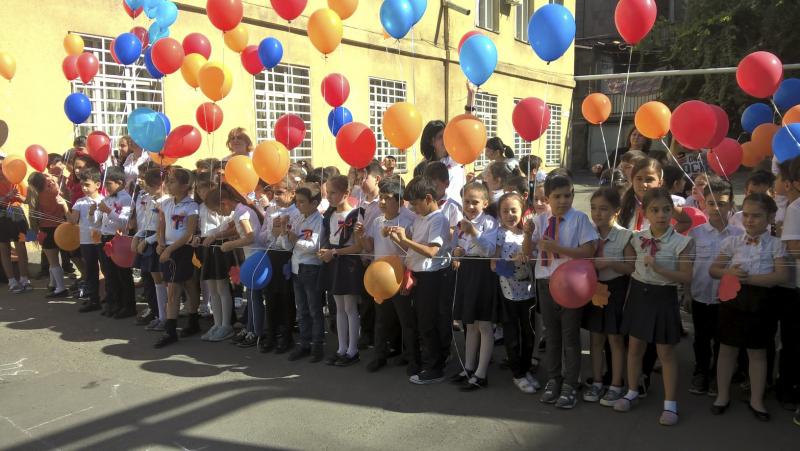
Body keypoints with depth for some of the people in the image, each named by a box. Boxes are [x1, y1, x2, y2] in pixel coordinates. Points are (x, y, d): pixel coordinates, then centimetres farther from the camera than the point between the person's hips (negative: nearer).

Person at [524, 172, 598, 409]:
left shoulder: (579, 218, -8)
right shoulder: (540, 220, 5)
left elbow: (589, 250, -14)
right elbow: (528, 251, 6)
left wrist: (558, 248, -21)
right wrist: (528, 232, -12)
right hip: (545, 281, 4)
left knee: (570, 334, 5)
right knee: (551, 334, 15)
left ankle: (570, 385, 17)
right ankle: (553, 380, 29)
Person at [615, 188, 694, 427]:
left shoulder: (682, 242, -13)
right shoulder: (636, 239, -2)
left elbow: (686, 277, -15)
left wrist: (659, 269, -24)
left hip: (664, 297, -4)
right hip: (639, 294, 4)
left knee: (666, 352, 5)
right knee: (634, 346, 14)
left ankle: (670, 403, 18)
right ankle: (632, 392, 32)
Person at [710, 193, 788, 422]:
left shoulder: (775, 244, -4)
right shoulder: (732, 242, 0)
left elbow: (782, 275, -14)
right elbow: (713, 270, 3)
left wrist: (750, 278, -24)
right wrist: (730, 273, -19)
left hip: (760, 302, -1)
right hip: (732, 298, 1)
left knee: (757, 352, 12)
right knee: (727, 349, 10)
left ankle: (756, 400, 26)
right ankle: (722, 395, 24)